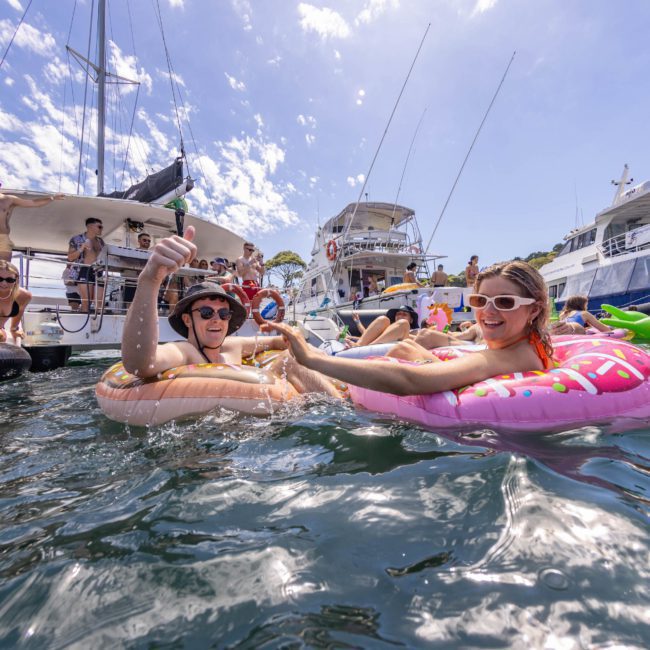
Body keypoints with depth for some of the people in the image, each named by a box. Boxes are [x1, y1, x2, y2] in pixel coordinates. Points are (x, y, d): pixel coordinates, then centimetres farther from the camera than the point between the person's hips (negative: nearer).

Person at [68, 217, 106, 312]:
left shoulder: (101, 241, 19)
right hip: (85, 271, -4)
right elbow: (70, 258, 3)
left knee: (100, 303, -6)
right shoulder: (76, 239, 7)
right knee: (86, 302, -11)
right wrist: (81, 249, -11)